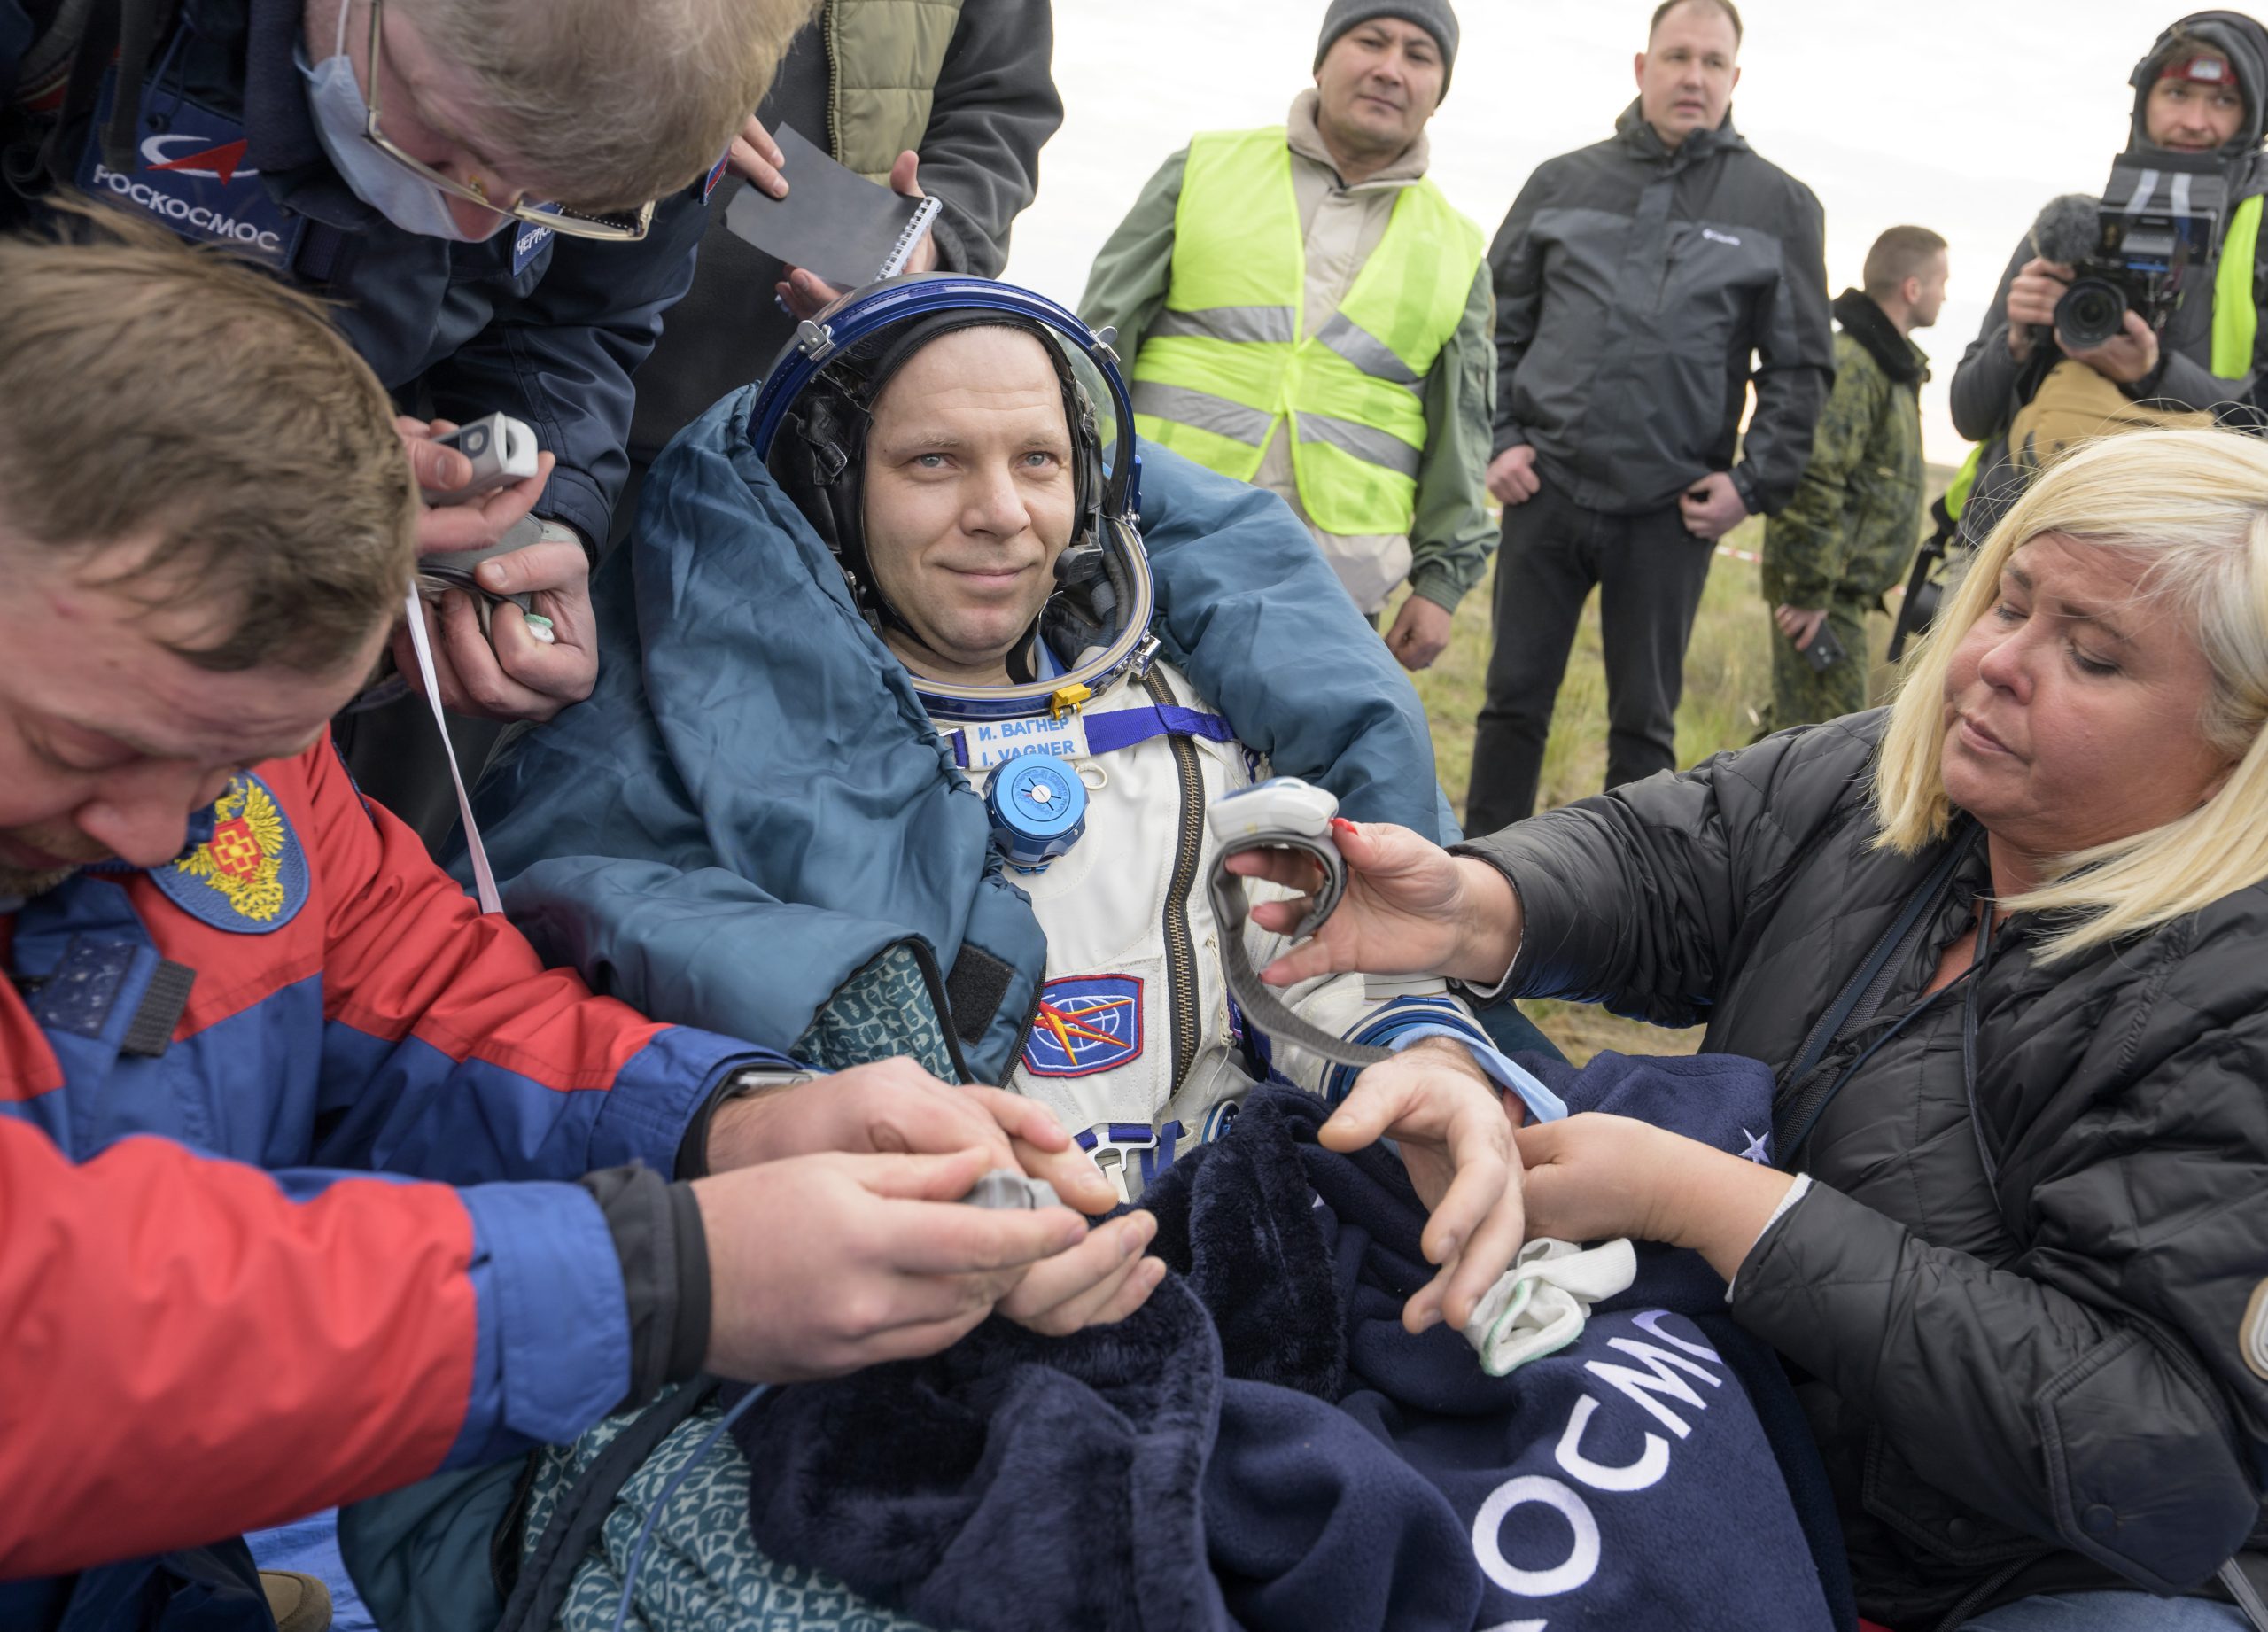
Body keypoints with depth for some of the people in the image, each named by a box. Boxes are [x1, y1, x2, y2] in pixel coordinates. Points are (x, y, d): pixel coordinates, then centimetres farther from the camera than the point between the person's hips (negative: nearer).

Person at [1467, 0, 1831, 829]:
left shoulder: (1781, 206, 5)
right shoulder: (1562, 182, 8)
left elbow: (1801, 367, 6)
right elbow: (1498, 324, 11)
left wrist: (1755, 482, -4)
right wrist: (1498, 439, 0)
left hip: (1671, 511, -1)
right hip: (1546, 489, 1)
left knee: (1643, 720, 5)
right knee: (1515, 697, 6)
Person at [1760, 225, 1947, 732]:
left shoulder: (1889, 363, 17)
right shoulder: (1850, 366, -17)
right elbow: (1813, 485, -24)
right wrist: (1809, 591, -24)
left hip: (1844, 587, 10)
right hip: (1824, 589, -10)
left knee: (1799, 725, 17)